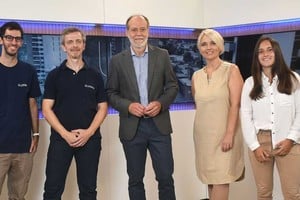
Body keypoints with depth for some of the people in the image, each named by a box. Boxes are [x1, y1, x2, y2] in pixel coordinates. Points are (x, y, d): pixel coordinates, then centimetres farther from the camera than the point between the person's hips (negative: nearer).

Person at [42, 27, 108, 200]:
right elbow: (47, 109, -2)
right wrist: (66, 134, -12)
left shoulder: (95, 76, 7)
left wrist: (88, 132, -9)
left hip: (90, 139, 1)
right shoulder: (54, 75, 3)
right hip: (60, 139, -1)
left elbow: (102, 108, 6)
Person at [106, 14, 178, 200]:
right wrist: (128, 106, -14)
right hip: (132, 127, 0)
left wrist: (161, 103, -12)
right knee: (135, 179, 10)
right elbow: (111, 93, 4)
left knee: (166, 177, 5)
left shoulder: (162, 55, 4)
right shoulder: (117, 60, 3)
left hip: (159, 125, 0)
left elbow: (173, 86, 6)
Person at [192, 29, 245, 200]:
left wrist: (229, 134, -18)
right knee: (210, 178, 10)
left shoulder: (231, 70, -5)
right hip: (203, 134, 5)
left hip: (224, 132, -5)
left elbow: (235, 105, -11)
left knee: (220, 179, -5)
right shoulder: (196, 76, 9)